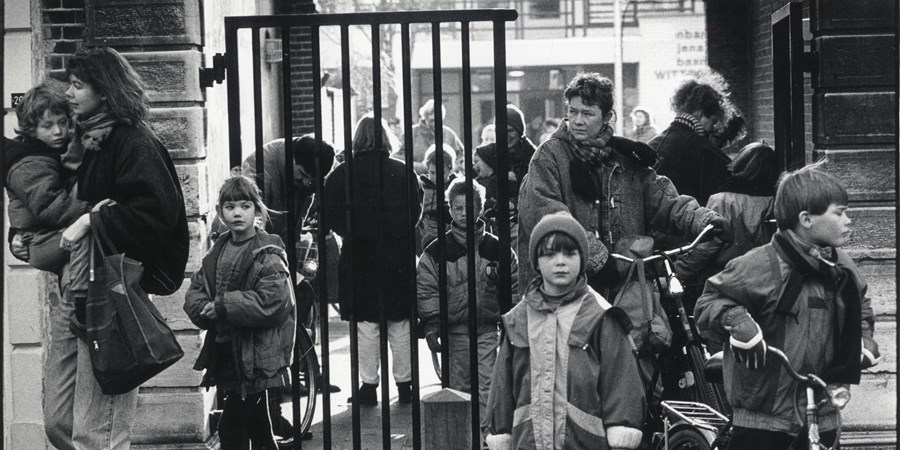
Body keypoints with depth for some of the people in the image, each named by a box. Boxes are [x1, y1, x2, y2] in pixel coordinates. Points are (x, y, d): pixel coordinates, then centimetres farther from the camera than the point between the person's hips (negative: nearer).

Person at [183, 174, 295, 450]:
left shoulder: (268, 256, -11)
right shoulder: (217, 253, 12)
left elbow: (270, 302, -22)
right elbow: (195, 291, 11)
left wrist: (223, 307, -20)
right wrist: (205, 309, -11)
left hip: (256, 358, -7)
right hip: (227, 355, 7)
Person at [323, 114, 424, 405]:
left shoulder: (342, 174, -4)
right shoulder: (403, 172, -1)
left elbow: (330, 217, -1)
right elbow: (416, 211, 3)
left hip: (359, 254, -1)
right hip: (399, 256, 1)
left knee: (366, 324, 4)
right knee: (401, 325, 8)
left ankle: (368, 385, 5)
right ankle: (404, 384, 13)